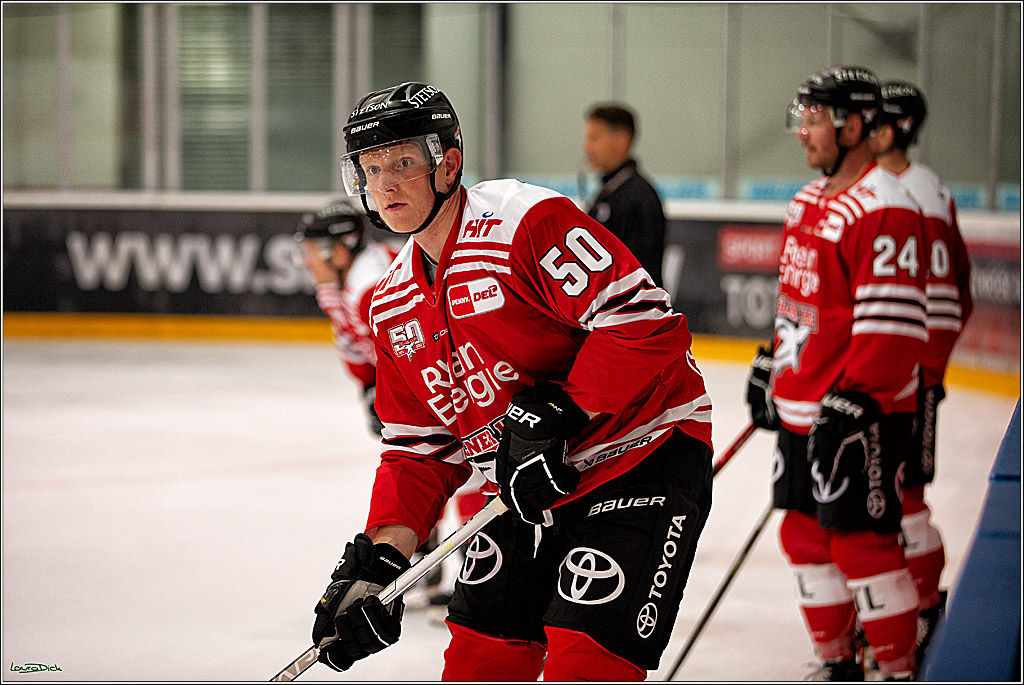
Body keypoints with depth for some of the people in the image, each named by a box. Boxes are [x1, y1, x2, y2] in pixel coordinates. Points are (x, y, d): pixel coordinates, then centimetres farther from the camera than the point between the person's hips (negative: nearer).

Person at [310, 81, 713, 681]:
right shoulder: (395, 308, 9)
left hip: (645, 457, -8)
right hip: (533, 491, 8)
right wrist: (381, 559, -2)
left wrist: (556, 415, -24)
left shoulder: (526, 221, -18)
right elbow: (421, 449, 11)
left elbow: (643, 321, -24)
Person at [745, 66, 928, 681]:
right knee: (806, 534, 13)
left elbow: (893, 325, -23)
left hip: (861, 411, -10)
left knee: (860, 540, -7)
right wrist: (771, 367, 25)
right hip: (802, 407, 10)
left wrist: (855, 402, -25)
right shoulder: (810, 201, 13)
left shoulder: (885, 209, -18)